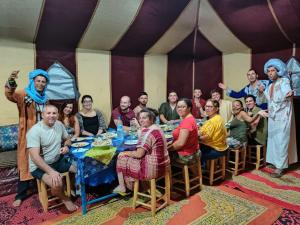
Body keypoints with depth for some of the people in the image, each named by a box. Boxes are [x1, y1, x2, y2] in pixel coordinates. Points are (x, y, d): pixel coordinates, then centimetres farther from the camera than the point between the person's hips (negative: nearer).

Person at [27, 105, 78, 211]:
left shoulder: (59, 124, -1)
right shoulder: (34, 131, -21)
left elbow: (67, 139, 15)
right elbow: (35, 157, -27)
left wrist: (66, 146, -9)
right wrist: (51, 171, -35)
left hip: (58, 161, 7)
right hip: (39, 166, -6)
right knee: (57, 184, -31)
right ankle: (64, 198, 3)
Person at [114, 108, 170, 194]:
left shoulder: (148, 132, -23)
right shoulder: (156, 128, 7)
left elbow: (139, 154, -19)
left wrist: (125, 153, -3)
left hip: (153, 168, -10)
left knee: (122, 158, 6)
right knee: (128, 157, 24)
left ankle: (122, 187, 25)